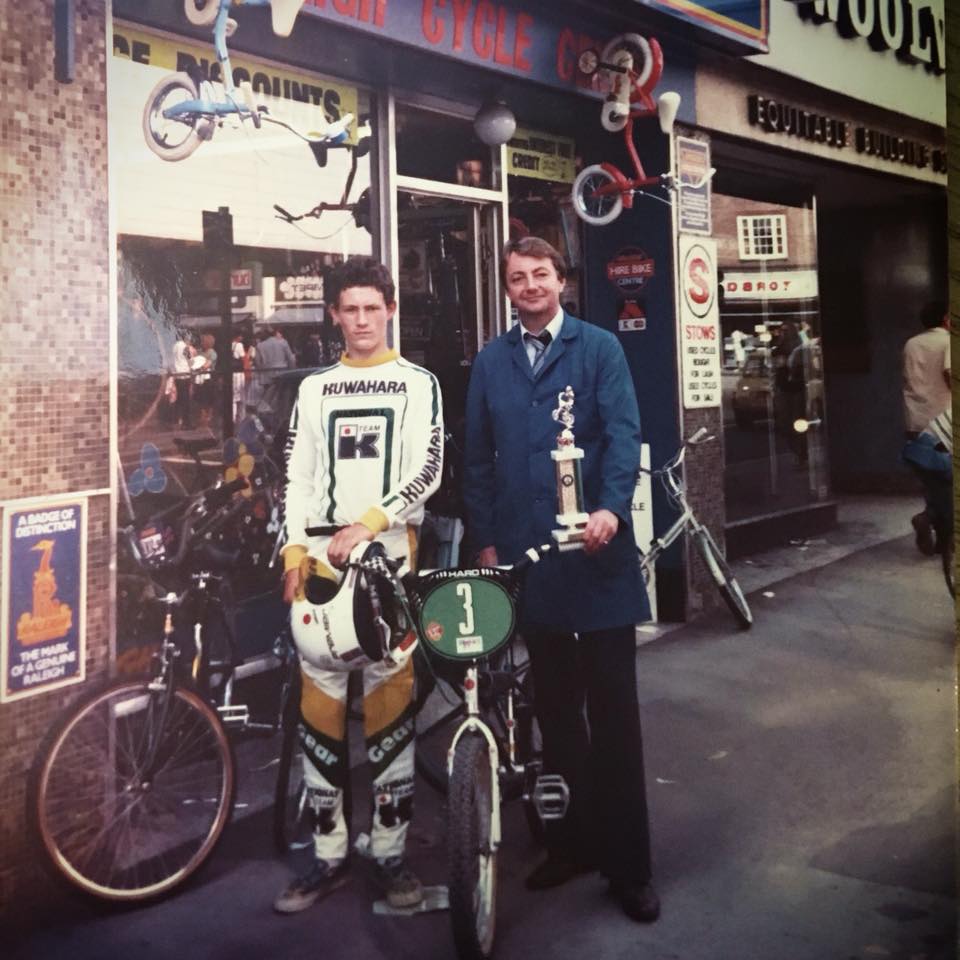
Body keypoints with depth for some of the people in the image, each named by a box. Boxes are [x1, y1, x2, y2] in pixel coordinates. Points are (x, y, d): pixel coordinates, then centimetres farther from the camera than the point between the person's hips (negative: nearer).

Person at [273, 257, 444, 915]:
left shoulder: (417, 383, 7)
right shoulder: (316, 388, 15)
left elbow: (427, 472, -3)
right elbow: (298, 476, 11)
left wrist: (367, 524, -14)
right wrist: (295, 551, -1)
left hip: (391, 552, -2)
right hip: (323, 557, 3)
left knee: (391, 698, -2)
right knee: (321, 701, 2)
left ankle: (391, 849, 10)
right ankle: (329, 854, 12)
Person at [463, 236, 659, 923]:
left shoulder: (599, 348, 2)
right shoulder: (490, 362, 12)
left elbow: (623, 434, -8)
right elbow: (479, 459, 12)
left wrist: (611, 508, -23)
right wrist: (486, 542, 8)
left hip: (597, 551, -3)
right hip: (527, 554, 4)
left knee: (613, 707, 2)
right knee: (554, 707, 13)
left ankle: (628, 863, 12)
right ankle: (573, 841, 26)